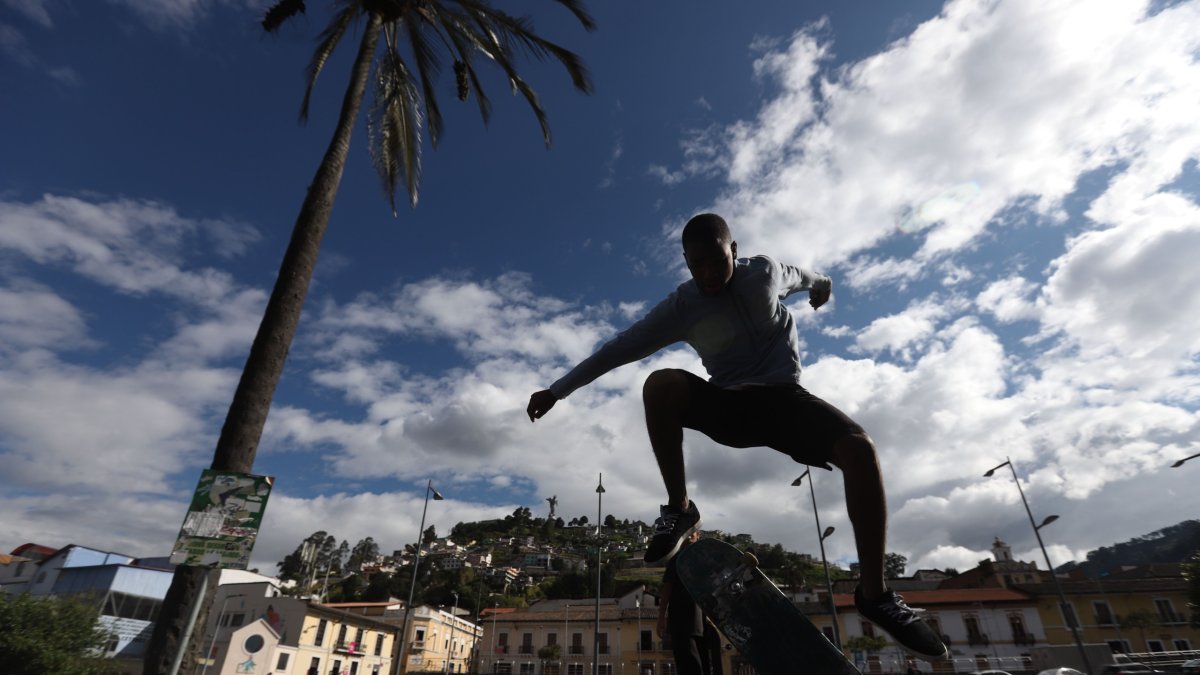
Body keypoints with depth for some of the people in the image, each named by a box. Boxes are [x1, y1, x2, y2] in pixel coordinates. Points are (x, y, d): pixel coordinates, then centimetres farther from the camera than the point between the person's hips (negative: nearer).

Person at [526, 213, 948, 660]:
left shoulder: (765, 271, -7)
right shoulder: (679, 309, -11)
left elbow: (797, 276, 18)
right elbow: (619, 348, -12)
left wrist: (819, 283, 41)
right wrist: (557, 390, -13)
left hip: (784, 397, 2)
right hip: (729, 406, -1)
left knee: (858, 448, -26)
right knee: (660, 384, -32)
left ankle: (874, 593, -9)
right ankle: (678, 509, -17)